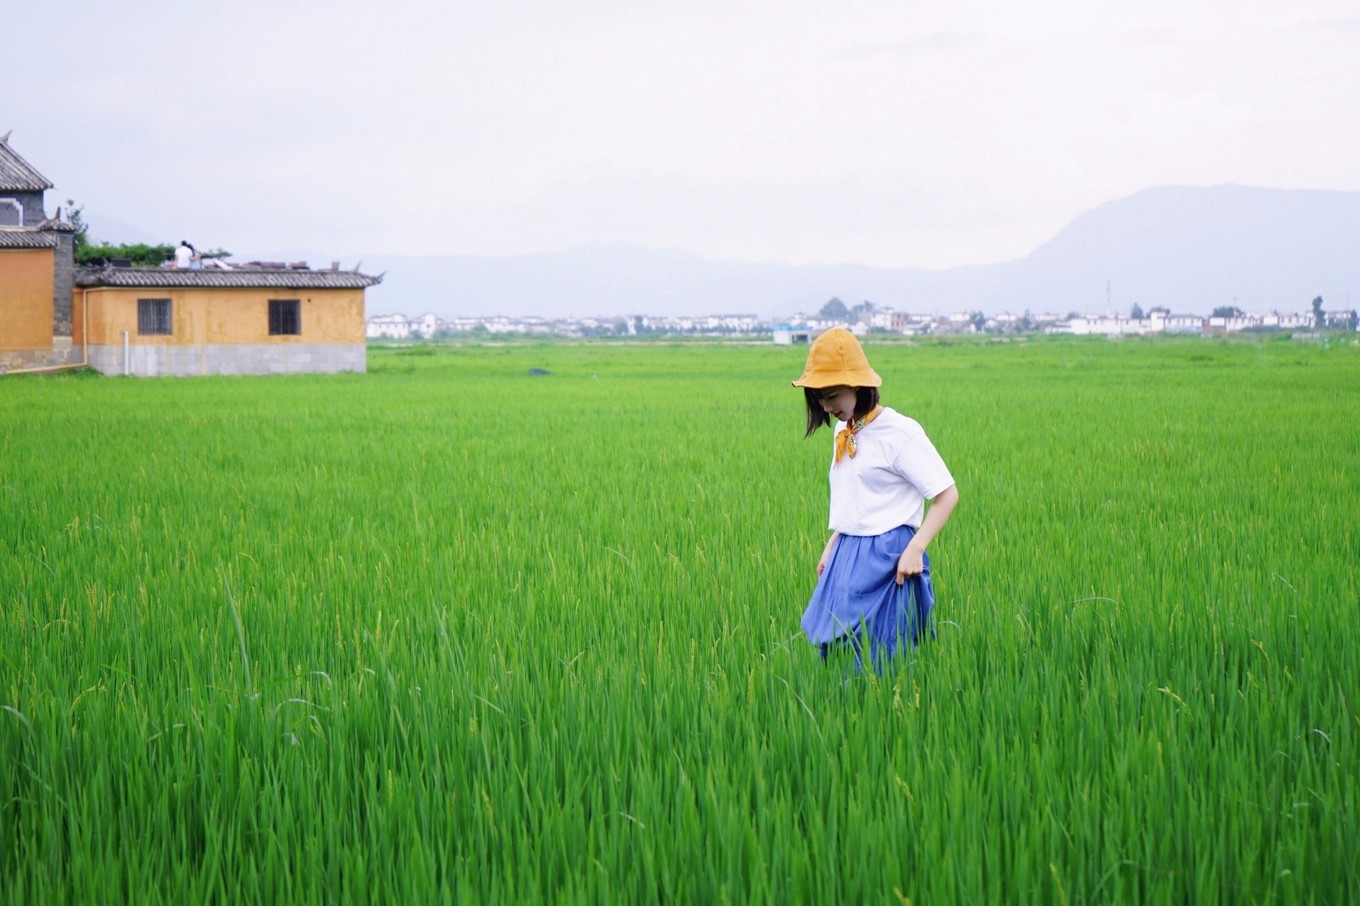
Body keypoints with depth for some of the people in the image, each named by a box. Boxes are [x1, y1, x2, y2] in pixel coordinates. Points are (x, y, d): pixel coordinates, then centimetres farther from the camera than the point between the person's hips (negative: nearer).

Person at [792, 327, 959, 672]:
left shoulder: (900, 433, -13)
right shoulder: (844, 431, 10)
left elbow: (947, 494, -12)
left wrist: (915, 550, -19)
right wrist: (831, 546, 18)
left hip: (887, 559, -7)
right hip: (847, 555, 7)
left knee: (877, 660, -5)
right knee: (828, 645, 5)